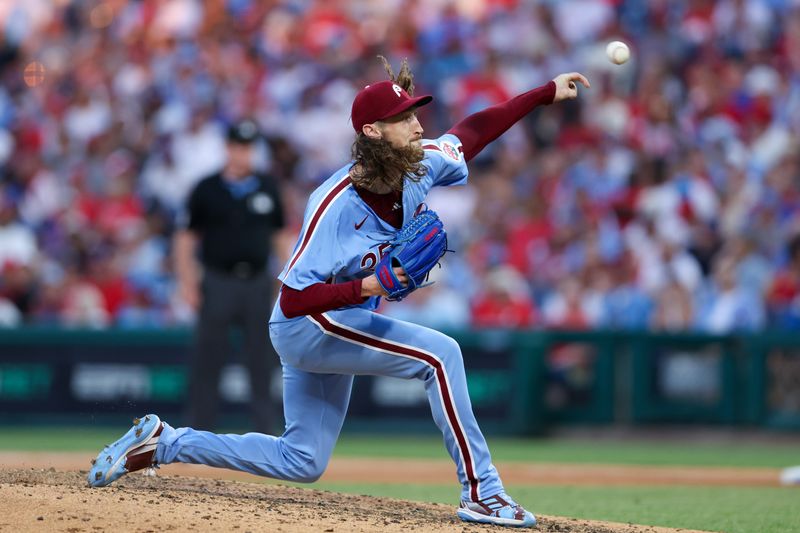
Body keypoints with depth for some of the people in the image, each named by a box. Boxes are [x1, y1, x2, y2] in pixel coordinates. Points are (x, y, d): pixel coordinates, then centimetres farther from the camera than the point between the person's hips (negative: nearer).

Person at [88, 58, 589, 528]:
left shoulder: (419, 168, -9)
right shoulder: (336, 205, -29)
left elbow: (471, 132, 8)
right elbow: (293, 300, -28)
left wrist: (547, 92, 3)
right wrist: (368, 286, -41)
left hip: (340, 327, 9)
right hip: (306, 324, -9)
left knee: (301, 462, 15)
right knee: (439, 354, -23)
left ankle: (162, 443, 22)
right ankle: (482, 493, -19)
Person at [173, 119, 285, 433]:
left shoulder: (268, 189, 9)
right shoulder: (207, 190, 1)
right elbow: (186, 237, 3)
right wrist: (187, 281, -6)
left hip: (258, 285, 2)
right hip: (218, 282, -2)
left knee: (262, 360, 3)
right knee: (207, 361, -1)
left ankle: (266, 431, 7)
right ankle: (199, 430, 5)